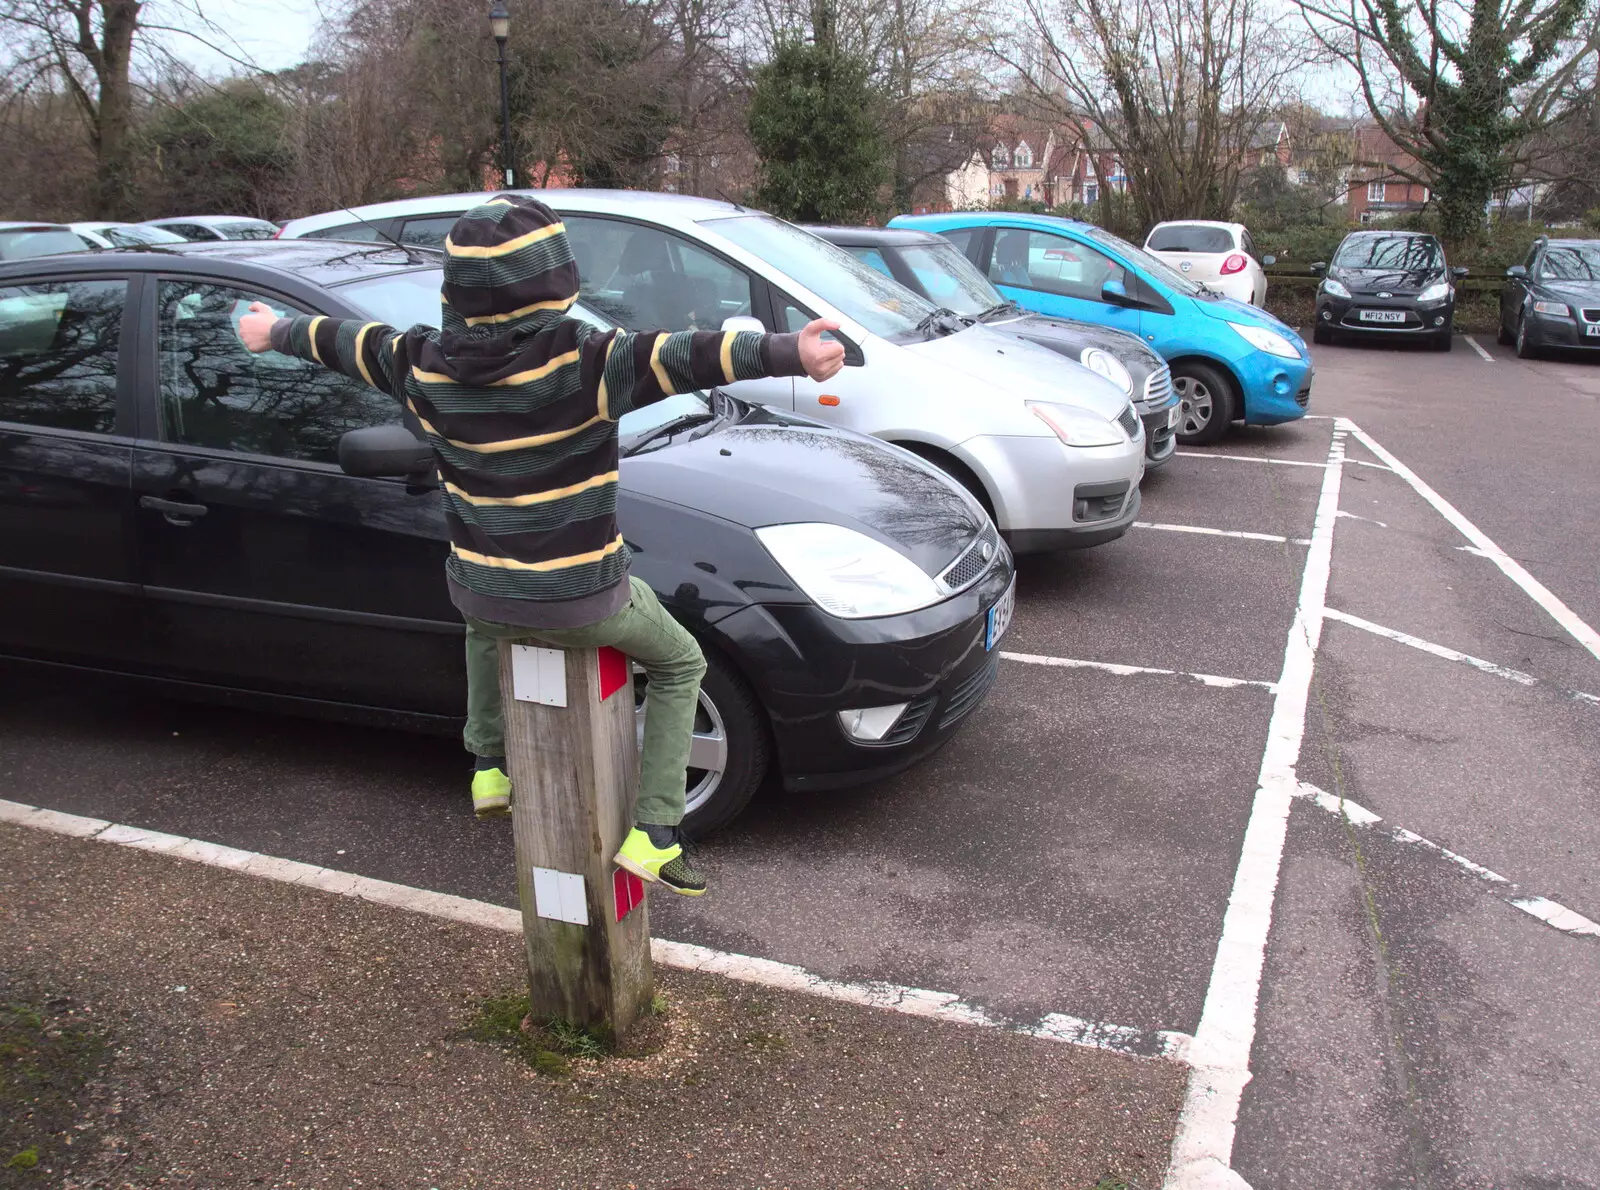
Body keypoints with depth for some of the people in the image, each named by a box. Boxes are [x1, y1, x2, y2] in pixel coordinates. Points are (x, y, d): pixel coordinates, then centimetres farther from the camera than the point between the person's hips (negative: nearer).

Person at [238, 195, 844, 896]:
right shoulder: (581, 362, -22)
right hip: (581, 606, -5)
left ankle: (488, 768, 46)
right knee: (679, 664, 20)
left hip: (477, 593, 5)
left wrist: (274, 333, 34)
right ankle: (655, 836, 13)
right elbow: (685, 358, -36)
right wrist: (791, 353, -44)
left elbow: (345, 343, 15)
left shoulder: (425, 365, -5)